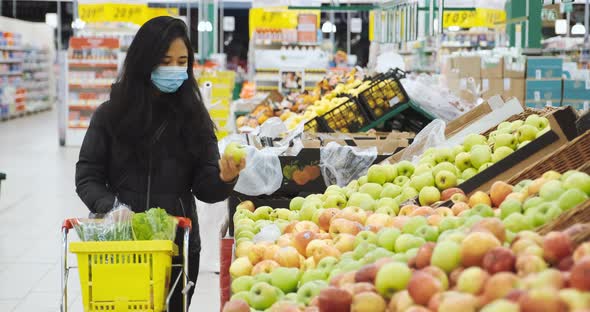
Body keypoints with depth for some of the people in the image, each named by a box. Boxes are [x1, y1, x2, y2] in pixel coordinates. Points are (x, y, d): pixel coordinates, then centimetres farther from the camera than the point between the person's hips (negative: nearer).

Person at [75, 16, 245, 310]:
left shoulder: (194, 116, 1)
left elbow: (204, 187, -2)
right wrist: (112, 207, -19)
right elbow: (87, 178, -1)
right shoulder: (110, 114, -3)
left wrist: (224, 178, -23)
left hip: (180, 245, 1)